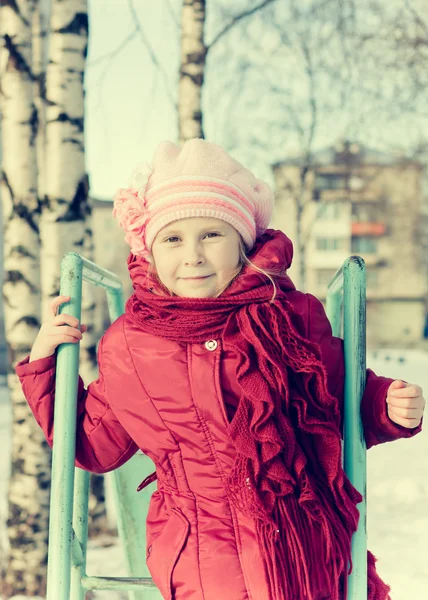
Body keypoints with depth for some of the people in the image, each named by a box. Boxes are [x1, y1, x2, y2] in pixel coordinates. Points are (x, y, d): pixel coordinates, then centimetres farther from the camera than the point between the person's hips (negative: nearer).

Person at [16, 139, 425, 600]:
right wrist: (44, 363, 7)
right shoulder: (127, 347, 1)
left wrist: (390, 408, -8)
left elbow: (344, 398, 13)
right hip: (201, 560, 0)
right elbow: (93, 447, 15)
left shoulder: (292, 318, -2)